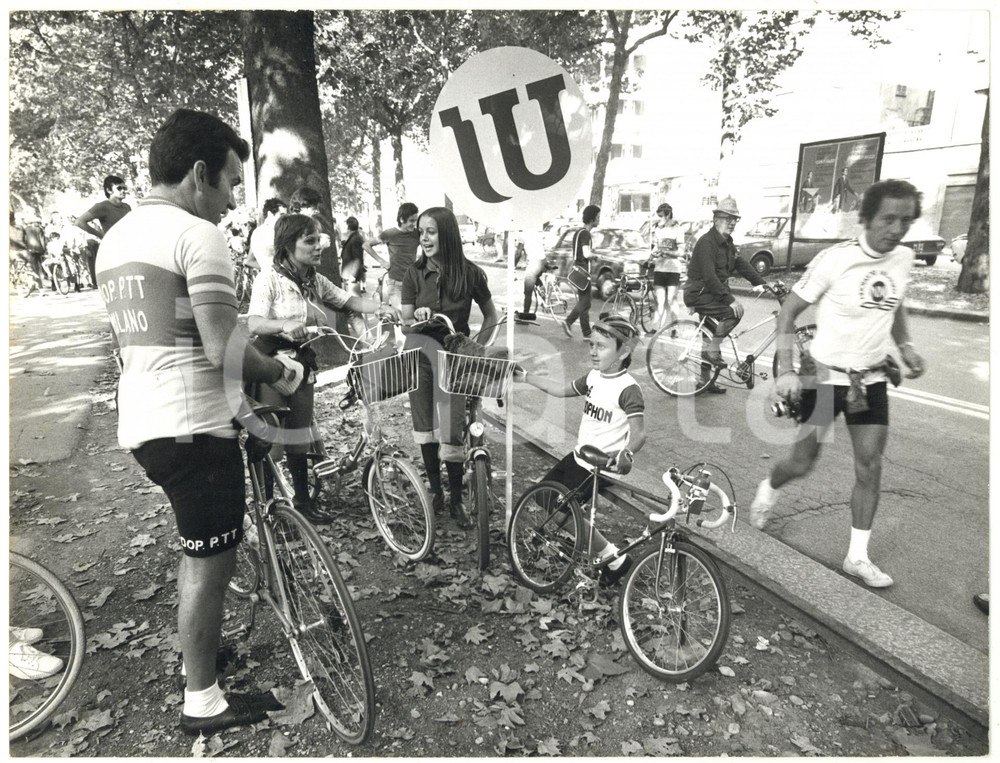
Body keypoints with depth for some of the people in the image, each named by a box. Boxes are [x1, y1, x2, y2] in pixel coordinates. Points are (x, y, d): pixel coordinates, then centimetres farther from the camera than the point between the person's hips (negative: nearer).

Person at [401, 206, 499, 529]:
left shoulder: (470, 273, -8)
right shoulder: (415, 273, -5)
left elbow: (491, 317, 3)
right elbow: (405, 322, -3)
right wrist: (416, 319, -25)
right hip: (420, 356, 2)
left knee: (451, 431, -5)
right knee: (425, 427, 9)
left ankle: (456, 500, 12)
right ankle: (435, 490, 27)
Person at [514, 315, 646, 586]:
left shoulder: (628, 388, -21)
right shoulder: (594, 376, 3)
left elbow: (639, 433, -25)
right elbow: (564, 390, 17)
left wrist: (627, 454, -47)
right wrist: (525, 377, 16)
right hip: (579, 455, 8)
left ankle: (614, 558, 6)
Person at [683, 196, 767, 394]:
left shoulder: (727, 242, 11)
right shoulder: (706, 242, -19)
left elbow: (741, 264, 10)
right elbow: (709, 276, -26)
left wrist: (759, 282, -3)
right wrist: (730, 299, -28)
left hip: (711, 294, 10)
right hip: (699, 294, -10)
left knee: (713, 337, 12)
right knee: (734, 312, -25)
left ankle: (705, 380, 21)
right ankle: (712, 350, -11)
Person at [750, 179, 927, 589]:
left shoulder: (904, 259, 0)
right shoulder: (835, 259, -17)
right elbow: (788, 311, -12)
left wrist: (905, 346, 4)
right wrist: (785, 370, -19)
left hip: (871, 379, 5)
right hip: (825, 375, -4)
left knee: (870, 467, 2)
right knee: (802, 462, 4)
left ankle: (858, 556, 15)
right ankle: (768, 489, 38)